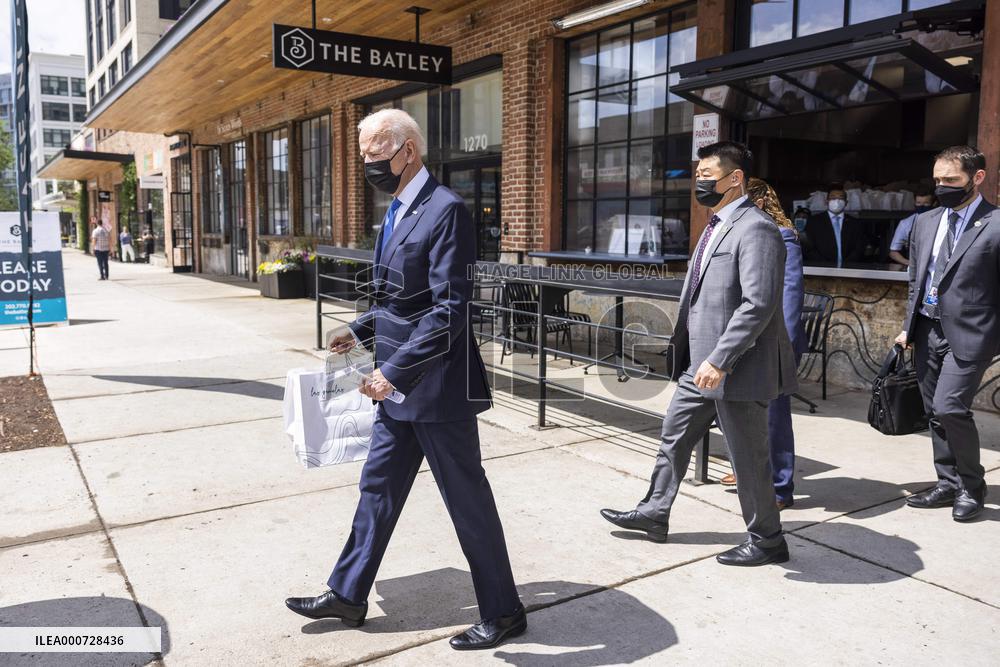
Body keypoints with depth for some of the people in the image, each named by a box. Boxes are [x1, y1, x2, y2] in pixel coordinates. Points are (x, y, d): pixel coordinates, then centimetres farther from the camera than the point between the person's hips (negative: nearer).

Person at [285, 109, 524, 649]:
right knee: (378, 488, 18)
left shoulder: (445, 210, -17)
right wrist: (361, 330, 13)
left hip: (436, 387, -9)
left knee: (467, 500, 4)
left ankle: (502, 612, 22)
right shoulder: (398, 211, 12)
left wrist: (394, 368, -23)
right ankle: (347, 595, 33)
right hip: (399, 387, 9)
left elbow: (450, 309, -23)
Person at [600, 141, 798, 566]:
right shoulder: (716, 226, 14)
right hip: (700, 364, 10)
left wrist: (719, 361, -27)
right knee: (674, 437, 18)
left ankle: (766, 541, 23)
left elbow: (758, 304, -26)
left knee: (748, 458, 5)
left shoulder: (755, 229, -17)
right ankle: (654, 514, 34)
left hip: (736, 369, -10)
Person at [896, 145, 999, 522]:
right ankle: (948, 484, 25)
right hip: (928, 332, 6)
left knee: (950, 407, -14)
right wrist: (909, 326, 14)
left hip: (968, 334, -6)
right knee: (935, 413, 11)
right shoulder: (925, 222, 12)